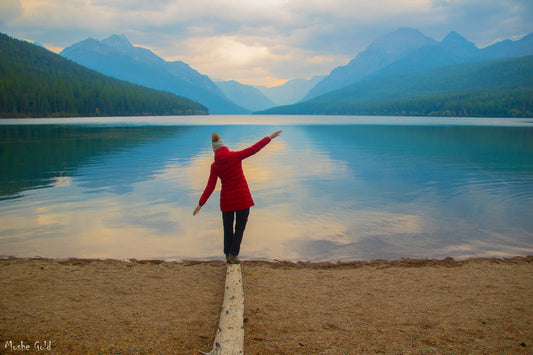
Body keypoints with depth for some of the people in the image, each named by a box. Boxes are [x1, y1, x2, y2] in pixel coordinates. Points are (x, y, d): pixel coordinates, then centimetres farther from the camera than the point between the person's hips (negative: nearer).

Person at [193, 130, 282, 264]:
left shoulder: (215, 166, -3)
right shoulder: (235, 156, -9)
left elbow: (210, 187, -5)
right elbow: (253, 149, -9)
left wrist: (200, 204, 0)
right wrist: (269, 138, -1)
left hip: (227, 199, 2)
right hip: (242, 197, -2)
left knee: (228, 228, 16)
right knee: (240, 227, 9)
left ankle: (228, 255, 23)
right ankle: (233, 255, 3)